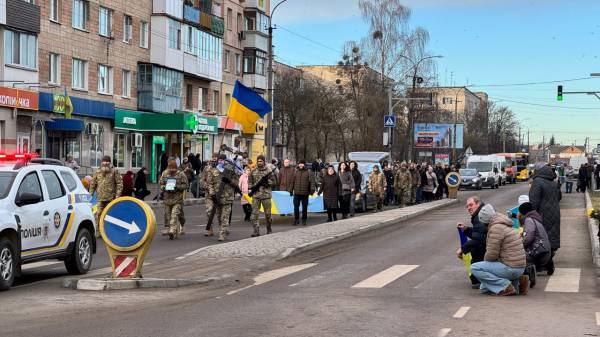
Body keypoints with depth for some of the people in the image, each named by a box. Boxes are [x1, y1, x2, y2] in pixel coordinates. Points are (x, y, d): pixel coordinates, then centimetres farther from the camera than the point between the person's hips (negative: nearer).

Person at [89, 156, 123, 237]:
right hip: (100, 197, 2)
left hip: (111, 197, -2)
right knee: (99, 214, -3)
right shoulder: (97, 172, 10)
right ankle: (99, 230, 4)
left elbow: (119, 183, -1)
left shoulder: (114, 171, 2)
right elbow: (93, 183, 14)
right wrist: (91, 193, 8)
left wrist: (118, 194, -9)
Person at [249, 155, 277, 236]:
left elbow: (274, 182, 1)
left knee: (268, 214, 7)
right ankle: (256, 231, -5)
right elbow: (249, 182, 14)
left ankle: (269, 230, 25)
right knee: (254, 213, -6)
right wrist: (253, 187, -5)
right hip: (255, 195, 2)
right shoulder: (253, 171, 9)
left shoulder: (269, 171, 2)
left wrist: (267, 182, -16)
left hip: (266, 195, -2)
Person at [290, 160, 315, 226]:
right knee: (296, 206, 2)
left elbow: (312, 181, -8)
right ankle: (296, 220, 12)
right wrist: (291, 190, 12)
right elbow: (292, 182, 14)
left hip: (305, 193, -2)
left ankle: (304, 220, 16)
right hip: (296, 193, 2)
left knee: (304, 207, 6)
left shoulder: (308, 173, -1)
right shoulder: (296, 172, 9)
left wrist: (312, 189, -21)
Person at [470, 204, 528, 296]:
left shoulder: (496, 228, -16)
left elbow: (491, 254, -18)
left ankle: (506, 287, -11)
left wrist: (485, 260, 2)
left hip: (511, 267, -10)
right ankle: (516, 283, 9)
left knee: (475, 268, -11)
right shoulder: (504, 225, 17)